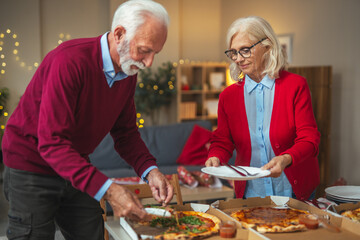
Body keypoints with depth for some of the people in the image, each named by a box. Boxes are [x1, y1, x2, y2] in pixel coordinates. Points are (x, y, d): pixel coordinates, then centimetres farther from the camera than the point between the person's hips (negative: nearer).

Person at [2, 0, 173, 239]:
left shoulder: (128, 72, -4)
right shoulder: (70, 61, -29)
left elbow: (125, 132, 5)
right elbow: (51, 142, -32)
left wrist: (150, 170, -12)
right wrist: (106, 189, -39)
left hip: (77, 170, 7)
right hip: (32, 167, -7)